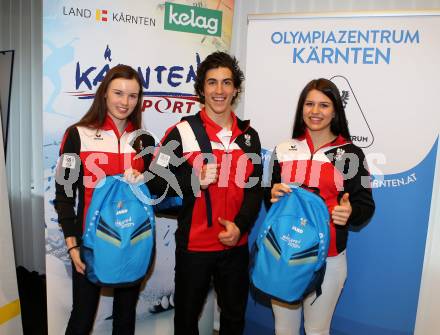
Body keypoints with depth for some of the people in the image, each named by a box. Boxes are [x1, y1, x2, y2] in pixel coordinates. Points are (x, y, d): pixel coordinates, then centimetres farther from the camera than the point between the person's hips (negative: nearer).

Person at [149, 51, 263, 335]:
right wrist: (196, 180, -21)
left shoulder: (249, 135, 6)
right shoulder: (181, 132, -5)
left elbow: (255, 188, 4)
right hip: (194, 245, -3)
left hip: (236, 245, 3)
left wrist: (240, 225, -11)